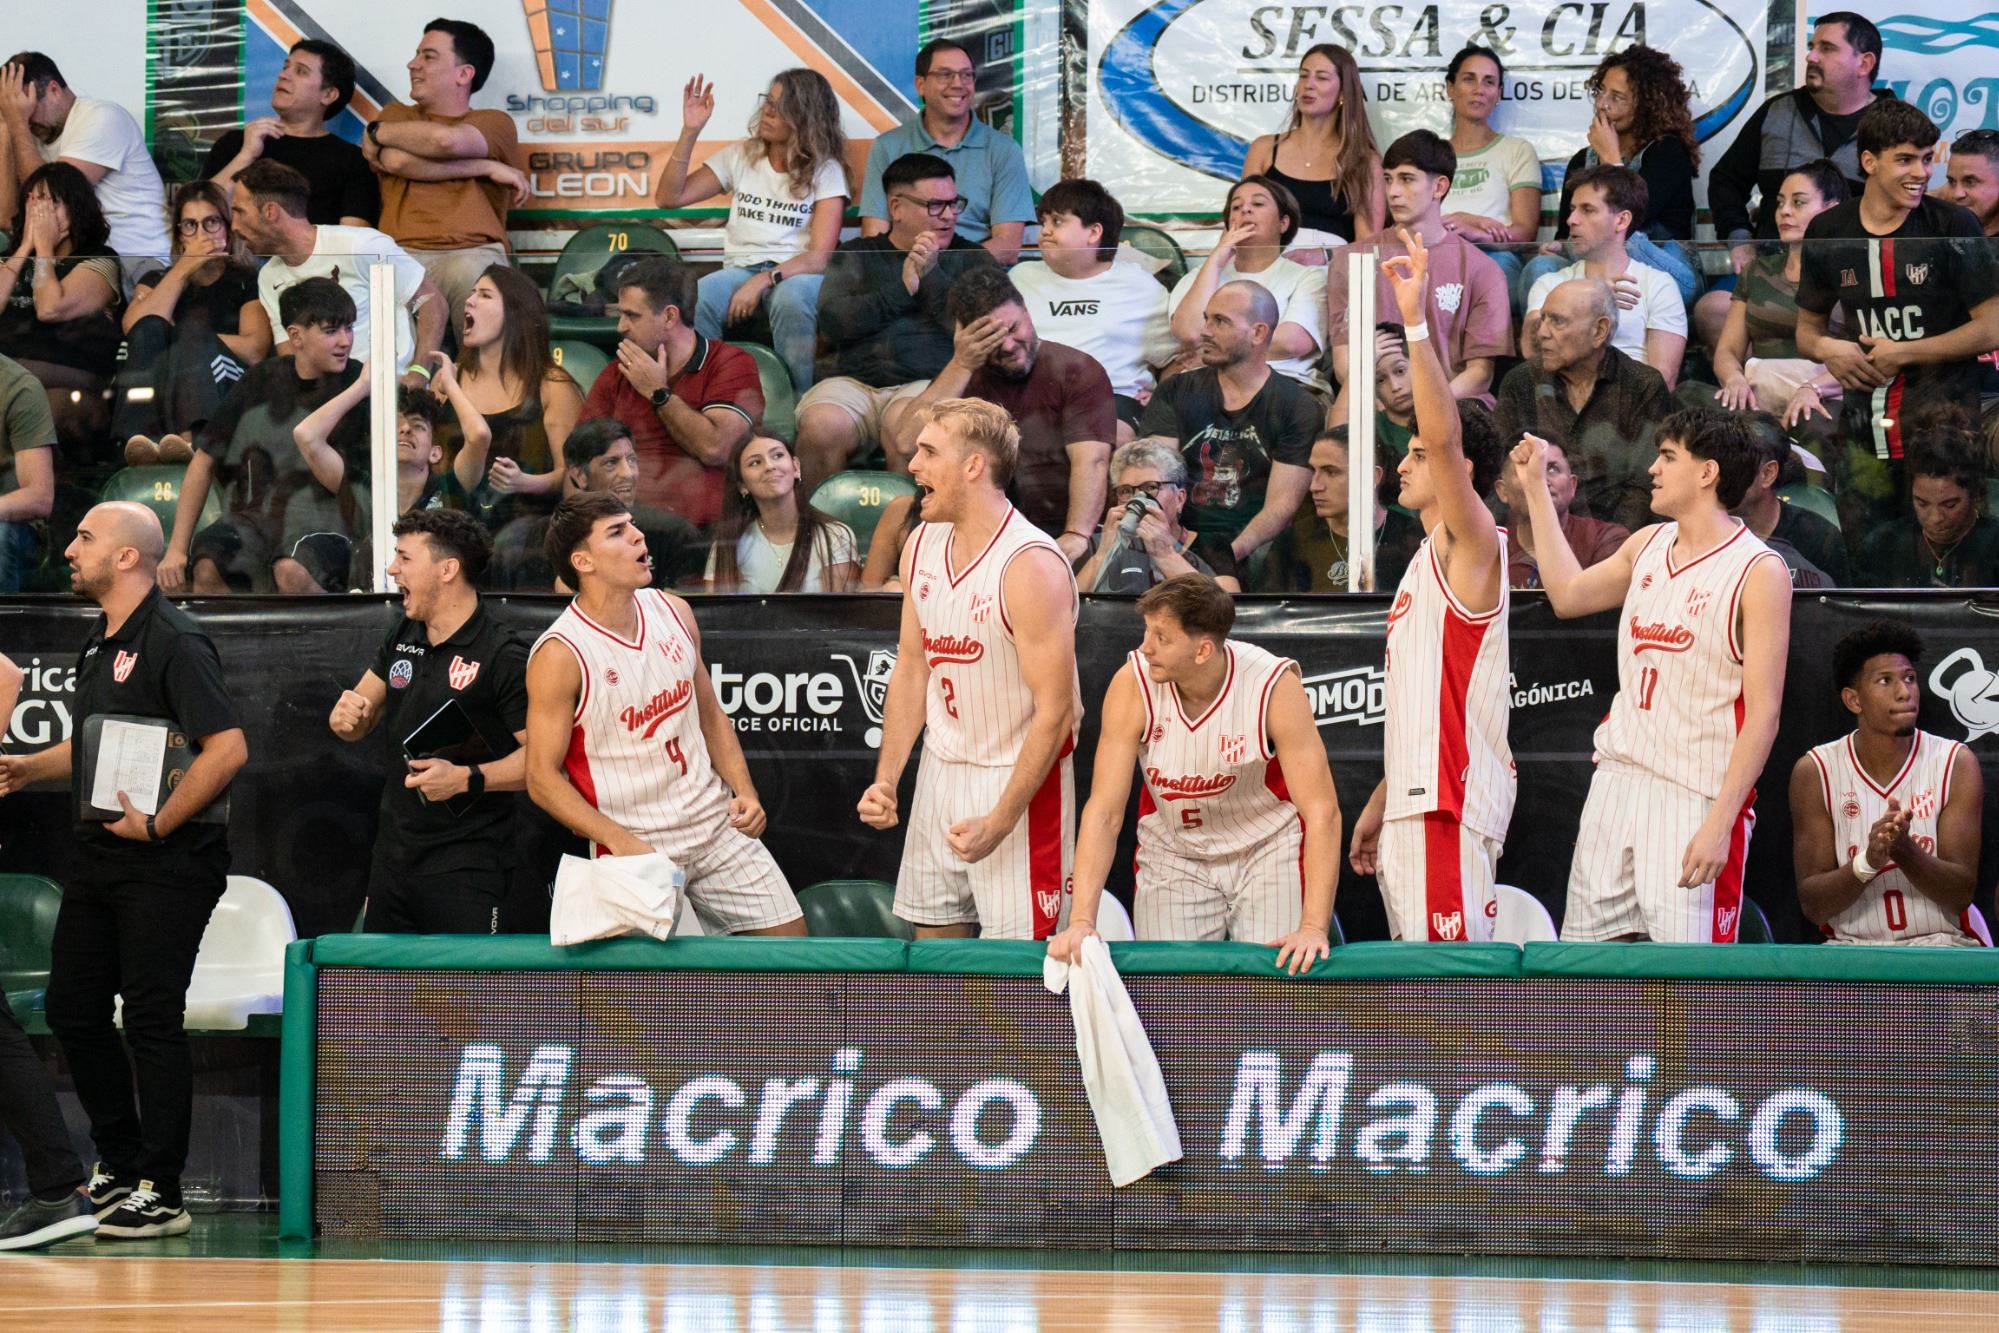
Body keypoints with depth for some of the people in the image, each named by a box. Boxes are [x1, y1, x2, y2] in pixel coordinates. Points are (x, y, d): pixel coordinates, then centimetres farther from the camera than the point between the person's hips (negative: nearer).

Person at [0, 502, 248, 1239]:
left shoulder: (172, 642, -15)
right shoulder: (99, 643, 13)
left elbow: (228, 748, -24)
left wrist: (159, 823, -21)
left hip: (167, 863, -9)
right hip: (100, 853, 9)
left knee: (151, 1019, -6)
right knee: (72, 1008, 12)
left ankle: (160, 1194, 0)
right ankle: (119, 1161, 27)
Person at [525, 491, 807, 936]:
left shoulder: (674, 613, 5)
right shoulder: (559, 656, -15)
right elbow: (543, 777, -13)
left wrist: (743, 790, 1)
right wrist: (620, 843, -22)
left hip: (717, 825, 6)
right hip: (636, 846, -6)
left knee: (788, 936, 3)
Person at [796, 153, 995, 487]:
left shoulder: (972, 260, 18)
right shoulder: (856, 254, 20)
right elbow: (832, 321, 2)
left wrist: (931, 275, -3)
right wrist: (903, 288, -1)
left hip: (928, 383, -1)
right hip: (851, 381, 1)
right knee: (822, 427, -32)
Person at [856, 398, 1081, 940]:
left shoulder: (1032, 566, -21)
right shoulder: (922, 546, 3)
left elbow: (1054, 711, -21)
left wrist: (999, 822, -23)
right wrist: (886, 778, 3)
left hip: (1019, 776, -7)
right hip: (941, 769, 7)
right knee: (932, 937, 9)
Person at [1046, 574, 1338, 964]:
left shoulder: (1275, 686, -24)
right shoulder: (1132, 684, -20)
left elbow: (1322, 812, -25)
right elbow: (1103, 811, -19)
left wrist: (1314, 928, -35)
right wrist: (1081, 922, -30)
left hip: (1269, 850, -1)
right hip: (1172, 854, 2)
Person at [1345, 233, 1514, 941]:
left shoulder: (1473, 545, -6)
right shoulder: (1426, 563, 23)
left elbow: (1446, 437, -23)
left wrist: (1417, 323, -28)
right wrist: (1380, 803, 25)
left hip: (1452, 803, -10)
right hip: (1412, 803, 10)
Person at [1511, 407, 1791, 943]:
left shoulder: (1759, 573, -10)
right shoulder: (1648, 544, 12)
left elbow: (1763, 714, -14)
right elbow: (1569, 594, 31)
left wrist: (1720, 823, -21)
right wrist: (1535, 488, 30)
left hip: (1695, 798, -7)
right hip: (1618, 779, 7)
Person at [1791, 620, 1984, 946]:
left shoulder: (1956, 765, -1)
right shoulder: (1814, 772, -1)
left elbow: (1962, 894, -6)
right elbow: (1813, 906, -5)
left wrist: (1904, 850, -25)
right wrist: (1868, 861, -24)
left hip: (1940, 943, -1)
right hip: (1851, 942, 1)